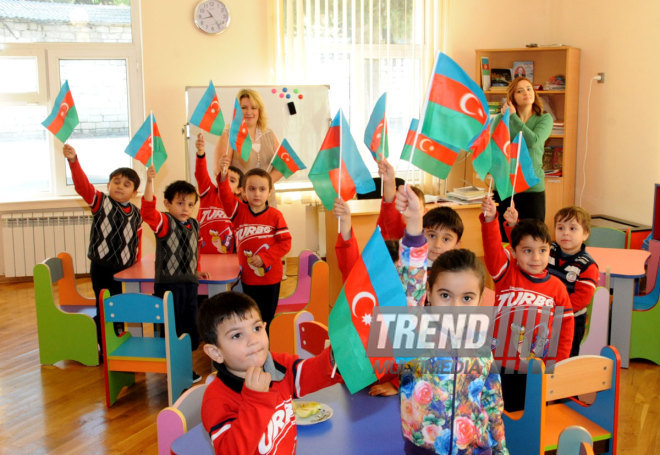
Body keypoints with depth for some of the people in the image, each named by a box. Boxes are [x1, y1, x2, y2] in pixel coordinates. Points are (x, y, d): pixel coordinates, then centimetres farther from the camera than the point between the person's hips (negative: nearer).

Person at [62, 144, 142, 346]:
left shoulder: (136, 214, 5)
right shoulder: (100, 202, -7)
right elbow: (82, 185, -21)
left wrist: (136, 262, 15)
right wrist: (73, 160, -35)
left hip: (122, 268, 4)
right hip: (101, 267, -4)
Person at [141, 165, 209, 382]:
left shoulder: (194, 225, 10)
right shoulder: (164, 222, -9)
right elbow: (148, 211, -28)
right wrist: (150, 182, -36)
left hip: (190, 285, 6)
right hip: (168, 285, -6)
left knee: (191, 332, 15)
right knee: (173, 332, 3)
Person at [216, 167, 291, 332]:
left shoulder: (275, 215, -7)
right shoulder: (239, 210, -2)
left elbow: (285, 242, -8)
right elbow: (226, 196, -20)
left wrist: (264, 258, -18)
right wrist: (223, 177, -39)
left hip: (270, 277, -1)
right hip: (248, 277, 2)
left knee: (266, 318, 11)